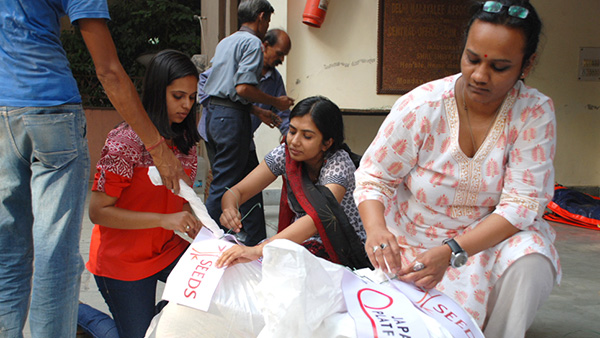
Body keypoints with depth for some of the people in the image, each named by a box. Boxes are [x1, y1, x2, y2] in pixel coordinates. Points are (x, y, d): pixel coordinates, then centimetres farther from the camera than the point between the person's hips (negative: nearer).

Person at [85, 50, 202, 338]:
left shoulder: (186, 141, 4)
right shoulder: (126, 140, -19)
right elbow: (98, 211, -20)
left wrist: (192, 223, -11)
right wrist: (165, 220, -29)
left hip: (169, 249, 6)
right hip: (122, 261, -6)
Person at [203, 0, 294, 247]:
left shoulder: (224, 42, 20)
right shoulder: (252, 43, -7)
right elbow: (244, 88, -19)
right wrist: (276, 102, -5)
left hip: (212, 113, 9)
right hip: (232, 116, -9)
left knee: (246, 180, 14)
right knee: (223, 186, -4)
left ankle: (255, 241, 19)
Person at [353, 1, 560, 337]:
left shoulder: (535, 114, -15)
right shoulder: (421, 107, -17)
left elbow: (521, 203, -20)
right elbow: (373, 177, -11)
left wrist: (452, 251, -35)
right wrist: (376, 229, -34)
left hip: (490, 235, 1)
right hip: (413, 242, 0)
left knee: (530, 260, -30)